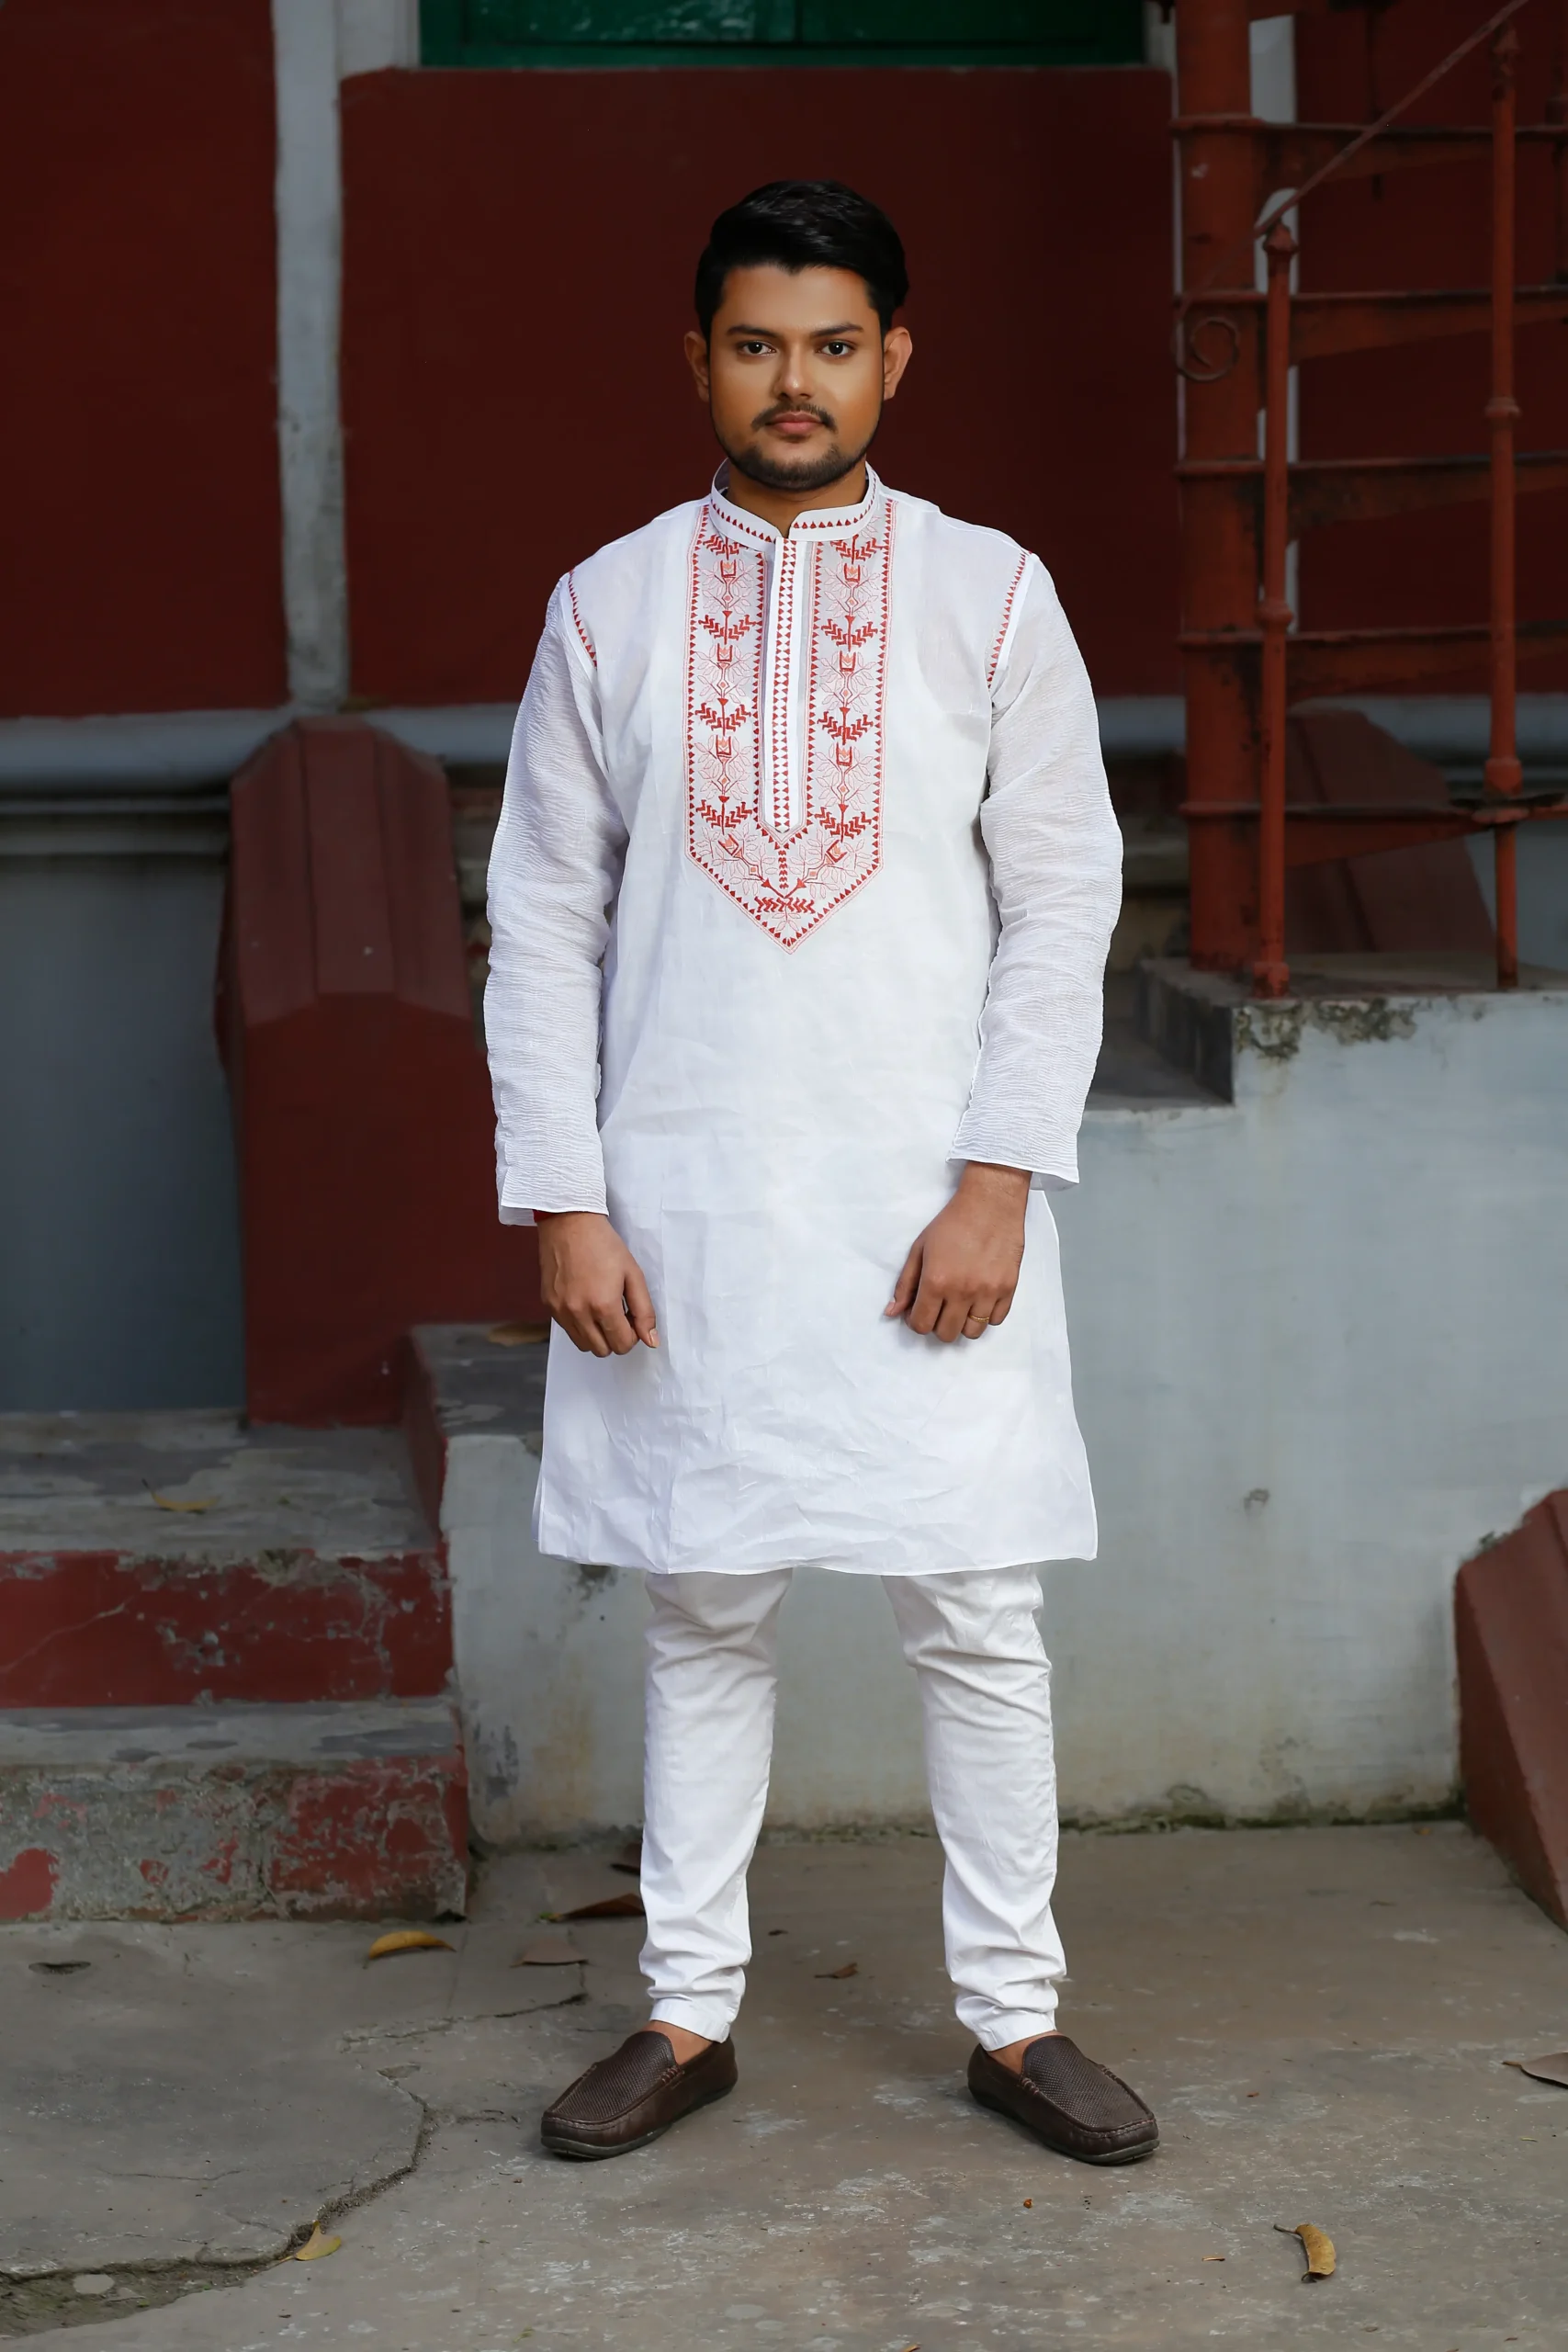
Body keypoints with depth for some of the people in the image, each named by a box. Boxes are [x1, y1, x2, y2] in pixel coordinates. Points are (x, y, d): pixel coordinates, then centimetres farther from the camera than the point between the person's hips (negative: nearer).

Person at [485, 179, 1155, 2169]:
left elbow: (1066, 903, 1)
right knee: (703, 1611, 9)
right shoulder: (607, 608, 4)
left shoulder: (991, 596, 2)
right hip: (681, 1202, 1)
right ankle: (689, 2008, 22)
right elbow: (544, 920, 5)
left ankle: (1013, 2015, 17)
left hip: (926, 1203, -1)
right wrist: (562, 1203, -3)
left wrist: (998, 1181, -8)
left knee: (978, 1615, 3)